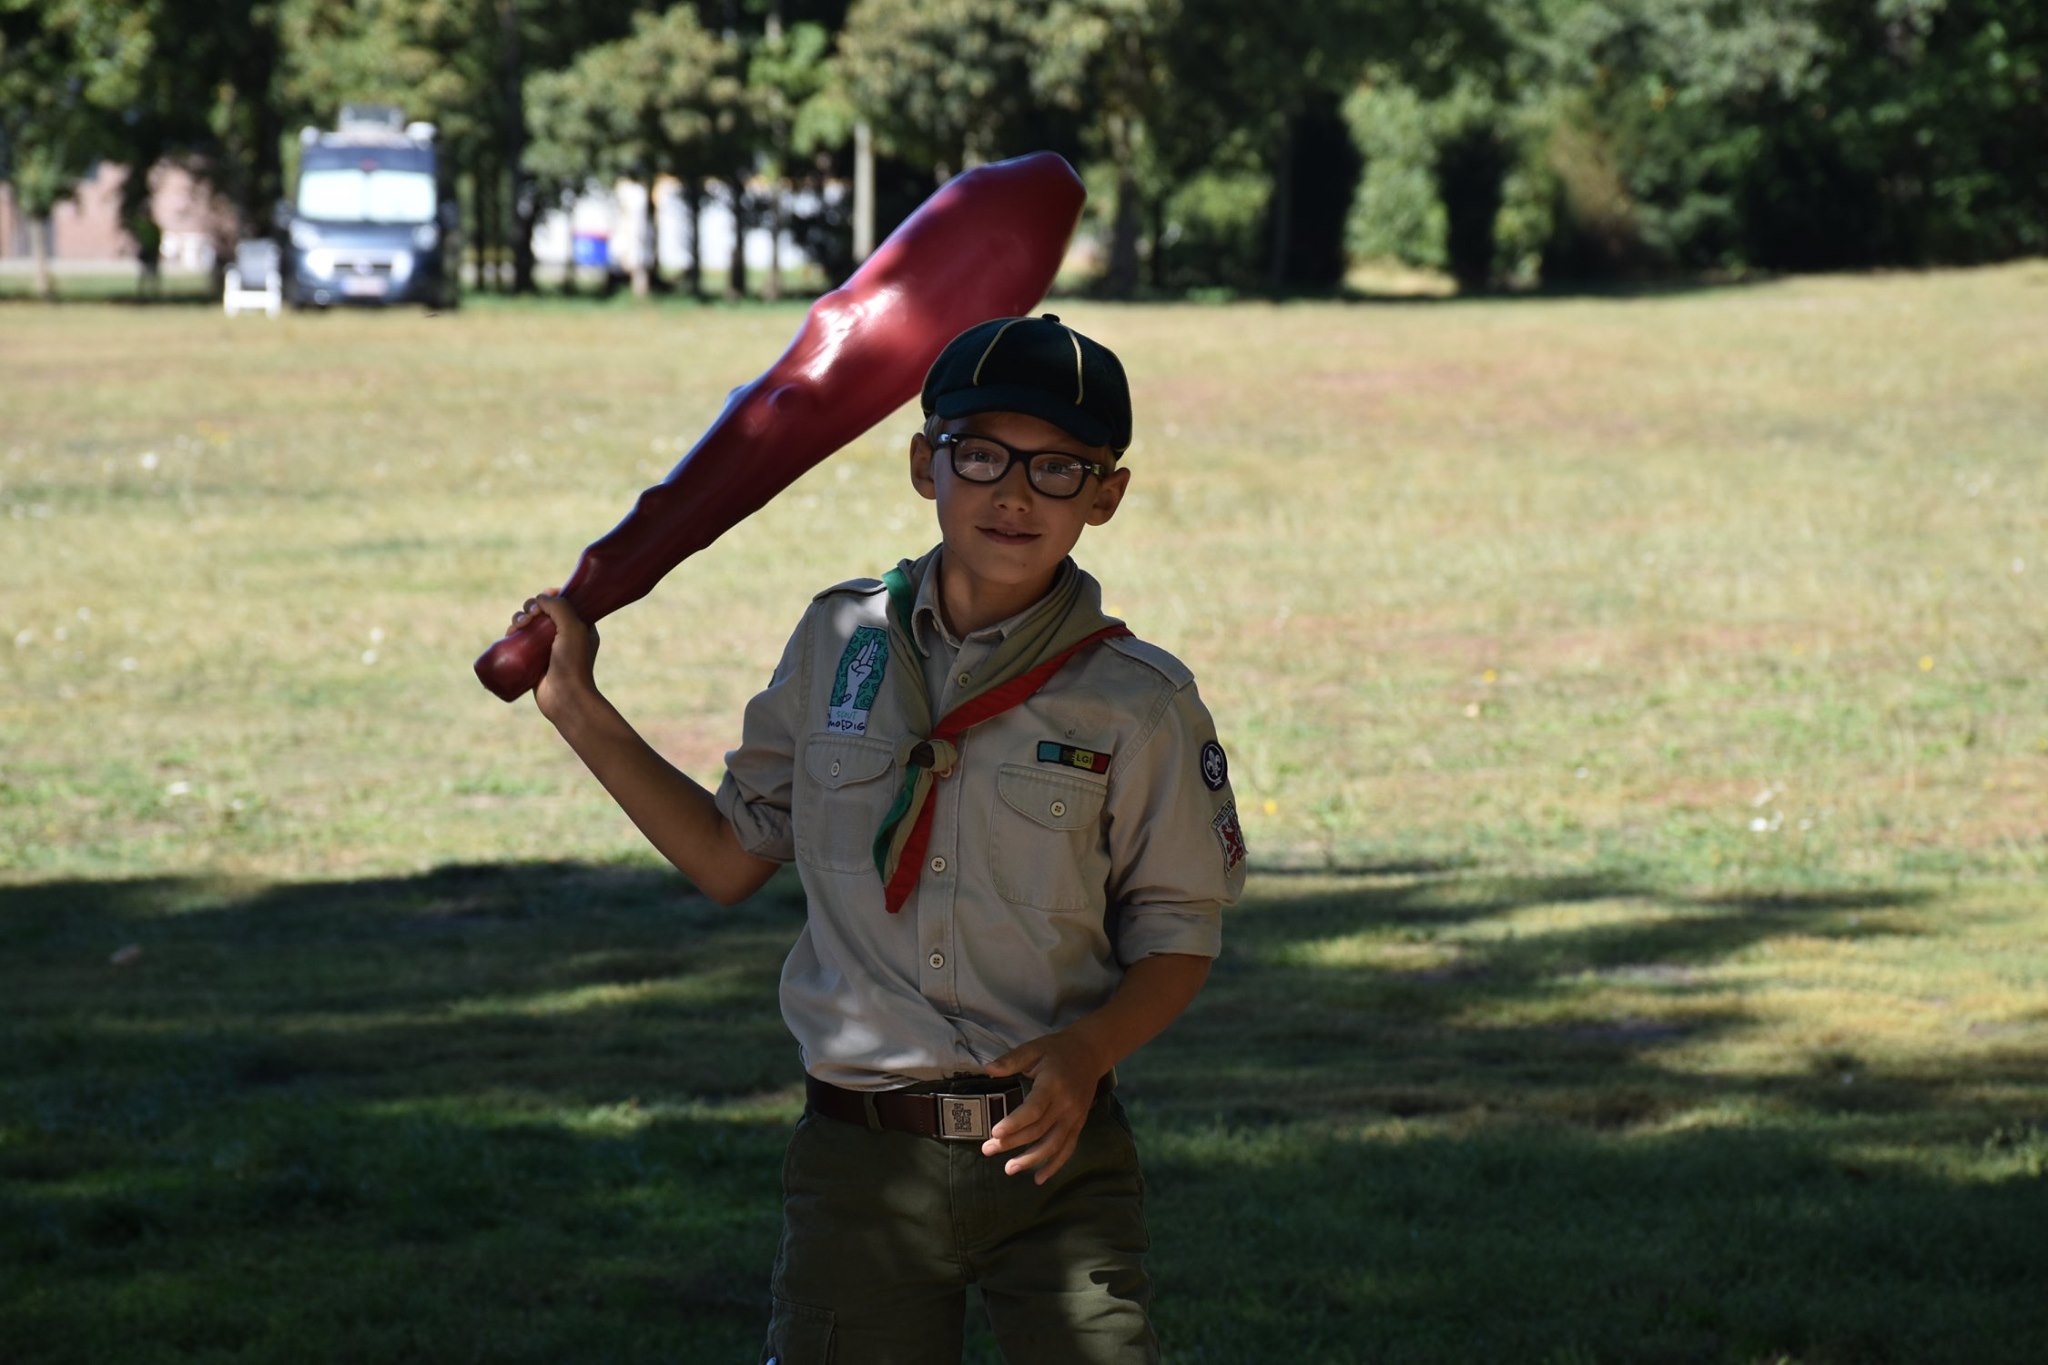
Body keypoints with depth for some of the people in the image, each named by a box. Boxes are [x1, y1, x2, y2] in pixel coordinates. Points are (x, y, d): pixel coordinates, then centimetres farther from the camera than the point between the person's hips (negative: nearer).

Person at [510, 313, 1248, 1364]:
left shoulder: (1139, 700, -3)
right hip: (857, 1161, 2)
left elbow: (1177, 932, 3)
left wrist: (1087, 1051, -16)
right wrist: (577, 710, 9)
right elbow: (731, 858, 14)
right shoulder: (841, 641, 6)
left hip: (1054, 1159, -2)